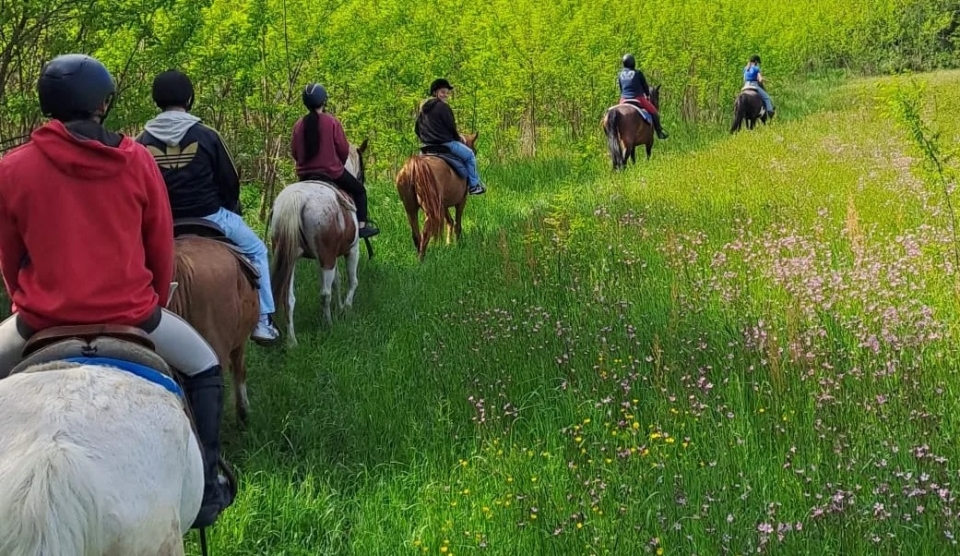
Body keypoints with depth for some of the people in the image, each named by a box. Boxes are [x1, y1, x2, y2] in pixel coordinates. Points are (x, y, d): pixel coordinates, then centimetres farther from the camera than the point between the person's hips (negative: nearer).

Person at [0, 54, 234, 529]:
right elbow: (161, 249, 4)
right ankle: (207, 486, 22)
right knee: (204, 367, 25)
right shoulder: (137, 161, -5)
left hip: (42, 322, 1)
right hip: (132, 316, 0)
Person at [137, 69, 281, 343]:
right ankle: (262, 321, 14)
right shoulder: (206, 136, -11)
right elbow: (230, 181, -4)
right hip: (210, 217, -2)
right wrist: (230, 209, 15)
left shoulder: (143, 141, -5)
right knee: (256, 251, 19)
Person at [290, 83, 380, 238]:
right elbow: (343, 149, -8)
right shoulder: (332, 122, -12)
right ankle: (362, 225, 11)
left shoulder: (299, 125, -1)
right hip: (331, 172, -4)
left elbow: (294, 152, 4)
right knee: (359, 190, 17)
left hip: (305, 175, 4)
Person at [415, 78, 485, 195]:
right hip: (445, 143, -8)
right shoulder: (443, 107, -14)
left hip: (427, 145, 8)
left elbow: (416, 129, 14)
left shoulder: (422, 108, 11)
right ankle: (474, 185, 6)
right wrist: (459, 138, 7)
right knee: (469, 155, 7)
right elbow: (451, 127, -11)